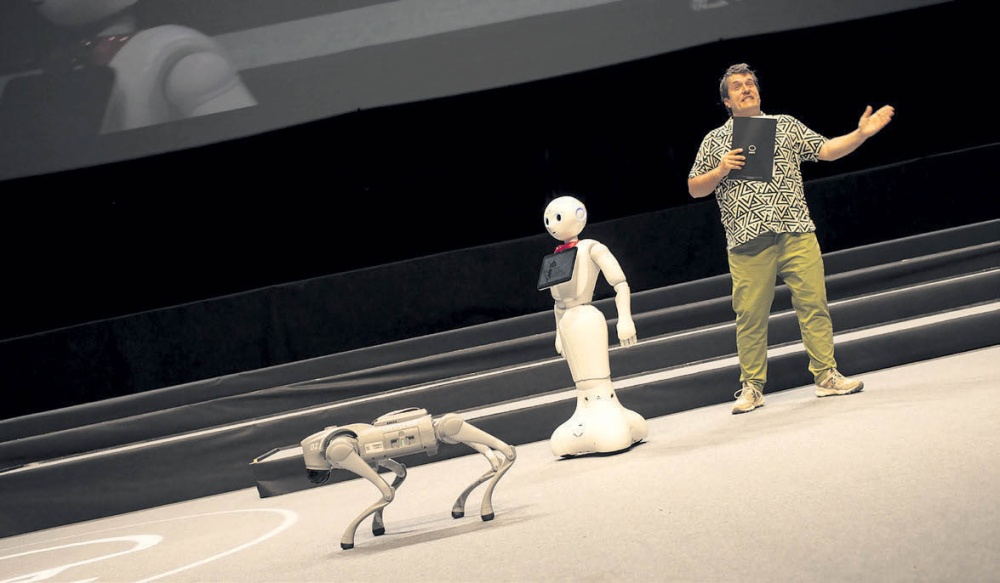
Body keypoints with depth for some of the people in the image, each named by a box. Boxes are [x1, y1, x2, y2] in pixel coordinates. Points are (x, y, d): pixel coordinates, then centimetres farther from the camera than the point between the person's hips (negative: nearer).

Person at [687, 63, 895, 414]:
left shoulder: (786, 125, 15)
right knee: (750, 315, -1)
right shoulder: (715, 141, 12)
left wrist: (861, 134, -4)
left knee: (813, 302, -3)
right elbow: (694, 189, 13)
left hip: (796, 233, 1)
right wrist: (721, 170, -5)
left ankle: (826, 377, 3)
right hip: (748, 241, -1)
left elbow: (826, 150, 10)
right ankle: (752, 387, 9)